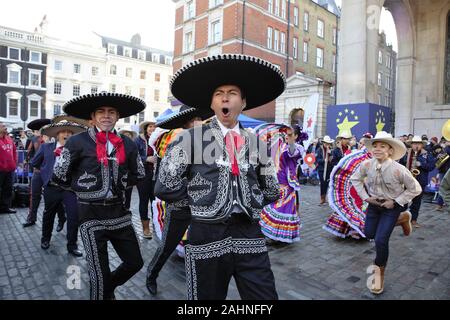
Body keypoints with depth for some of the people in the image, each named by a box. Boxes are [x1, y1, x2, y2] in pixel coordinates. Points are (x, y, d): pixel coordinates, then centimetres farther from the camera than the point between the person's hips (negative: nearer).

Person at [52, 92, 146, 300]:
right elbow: (59, 176, 0)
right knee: (99, 274, 4)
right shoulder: (78, 142, -8)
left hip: (119, 212, 4)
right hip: (91, 214, -4)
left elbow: (139, 174, 18)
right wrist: (83, 188, 8)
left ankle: (107, 287, 40)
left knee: (135, 262, 11)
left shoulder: (127, 144, 3)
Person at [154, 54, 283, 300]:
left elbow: (271, 191, 18)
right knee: (207, 296, 14)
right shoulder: (190, 139, -2)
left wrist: (250, 205, 7)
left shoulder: (257, 144, 8)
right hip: (207, 237, -2)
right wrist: (201, 204, 1)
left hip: (250, 236, 3)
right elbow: (165, 188, -4)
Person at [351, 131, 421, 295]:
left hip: (392, 206, -4)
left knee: (380, 240, -11)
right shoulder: (367, 165, -18)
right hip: (374, 204, 5)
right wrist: (365, 196, -6)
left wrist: (395, 202, -15)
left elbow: (415, 189, -13)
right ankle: (402, 218, 36)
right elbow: (355, 179, 2)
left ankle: (379, 274, 16)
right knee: (369, 234, 17)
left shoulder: (398, 169, -27)